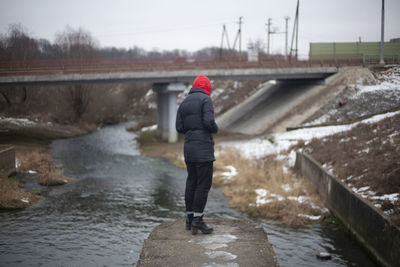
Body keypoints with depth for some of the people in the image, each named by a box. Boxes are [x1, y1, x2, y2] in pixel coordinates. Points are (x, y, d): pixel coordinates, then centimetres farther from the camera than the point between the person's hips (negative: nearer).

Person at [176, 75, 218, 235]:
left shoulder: (183, 103, 14)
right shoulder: (205, 99, -6)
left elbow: (179, 127, 9)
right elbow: (209, 122, -18)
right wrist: (215, 129, 3)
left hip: (189, 148, 7)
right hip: (203, 148, -7)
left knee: (191, 182, 13)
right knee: (204, 184, -4)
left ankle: (190, 217, 17)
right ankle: (197, 220, -6)